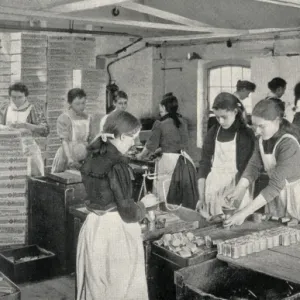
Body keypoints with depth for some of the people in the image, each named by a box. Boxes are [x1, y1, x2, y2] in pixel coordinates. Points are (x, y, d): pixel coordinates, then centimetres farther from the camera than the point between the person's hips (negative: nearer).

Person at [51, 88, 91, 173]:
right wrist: (70, 159, -28)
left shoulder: (87, 118, 8)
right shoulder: (63, 118, -8)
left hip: (83, 158, 4)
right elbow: (64, 141, -16)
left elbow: (87, 140, 12)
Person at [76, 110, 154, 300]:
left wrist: (137, 207, 14)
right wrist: (144, 204, 2)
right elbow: (127, 211, -18)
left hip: (93, 226, 8)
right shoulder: (116, 164, -20)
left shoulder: (92, 158, 4)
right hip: (115, 230, -8)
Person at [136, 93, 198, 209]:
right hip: (185, 161, 5)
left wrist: (141, 156, 20)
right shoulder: (183, 122, 8)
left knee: (167, 202, 4)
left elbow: (151, 145, 0)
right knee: (187, 199, 10)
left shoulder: (160, 124, -7)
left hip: (168, 161, -5)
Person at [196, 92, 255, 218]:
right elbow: (204, 164, 3)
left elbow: (244, 169, -11)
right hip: (213, 186, 3)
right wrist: (201, 197, -5)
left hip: (237, 185, -3)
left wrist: (235, 196, -22)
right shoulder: (213, 132, 5)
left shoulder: (246, 134, -6)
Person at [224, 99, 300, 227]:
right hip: (276, 194, 6)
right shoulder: (263, 139, -4)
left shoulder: (289, 144, -27)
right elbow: (254, 166, -6)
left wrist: (245, 212, -34)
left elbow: (276, 185, -31)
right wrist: (240, 188, -25)